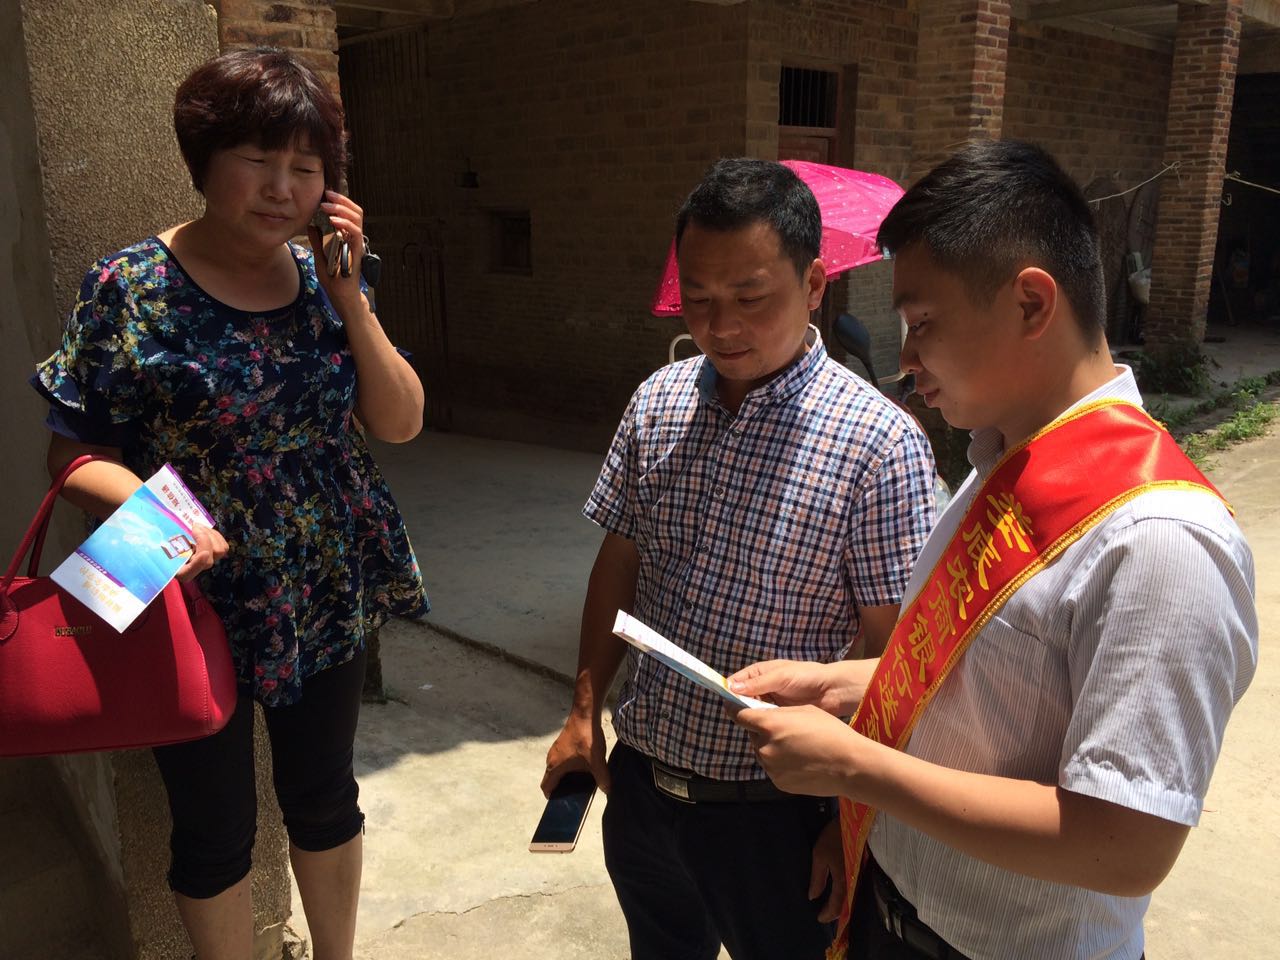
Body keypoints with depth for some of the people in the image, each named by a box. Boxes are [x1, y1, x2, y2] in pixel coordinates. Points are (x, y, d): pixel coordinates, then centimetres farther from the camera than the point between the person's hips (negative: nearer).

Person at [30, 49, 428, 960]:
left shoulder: (326, 278, -1)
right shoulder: (131, 288, -12)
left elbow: (401, 423, -4)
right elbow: (74, 449, -9)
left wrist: (348, 293, -14)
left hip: (328, 600, 4)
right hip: (199, 606, -3)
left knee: (325, 797, 21)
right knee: (215, 830, 14)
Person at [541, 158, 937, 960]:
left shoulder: (879, 442, -19)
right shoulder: (657, 402, -3)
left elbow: (891, 655, -14)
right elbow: (619, 563, 6)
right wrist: (586, 712, 7)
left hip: (772, 806, -5)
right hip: (639, 779, 5)